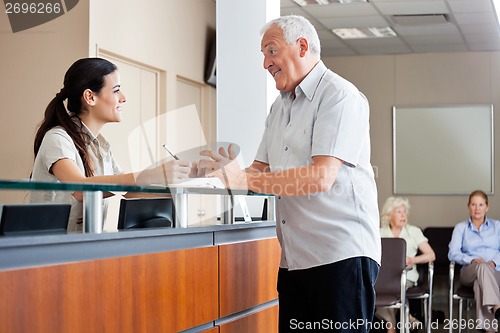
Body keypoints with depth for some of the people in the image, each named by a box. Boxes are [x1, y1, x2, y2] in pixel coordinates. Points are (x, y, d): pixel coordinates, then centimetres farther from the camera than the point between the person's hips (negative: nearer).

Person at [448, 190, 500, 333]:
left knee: (480, 283, -40)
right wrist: (472, 260, -15)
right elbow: (453, 253, 3)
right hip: (470, 272, 0)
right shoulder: (460, 227, 17)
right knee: (482, 267, -41)